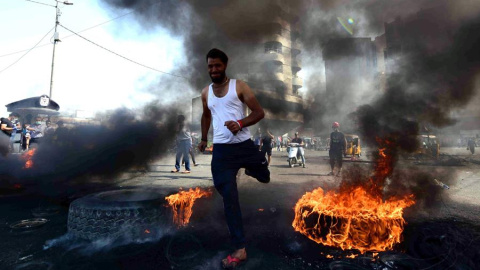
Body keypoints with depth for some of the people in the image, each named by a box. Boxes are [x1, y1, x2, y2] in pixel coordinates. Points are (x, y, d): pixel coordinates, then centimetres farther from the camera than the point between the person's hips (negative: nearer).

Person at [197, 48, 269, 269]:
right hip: (221, 150, 2)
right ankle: (240, 250, 8)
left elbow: (259, 112, -5)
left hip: (244, 145, -1)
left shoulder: (238, 86, -1)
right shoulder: (206, 93, 11)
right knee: (229, 198, -2)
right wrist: (203, 138, 28)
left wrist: (240, 123, -22)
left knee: (264, 177, 18)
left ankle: (250, 170, 56)